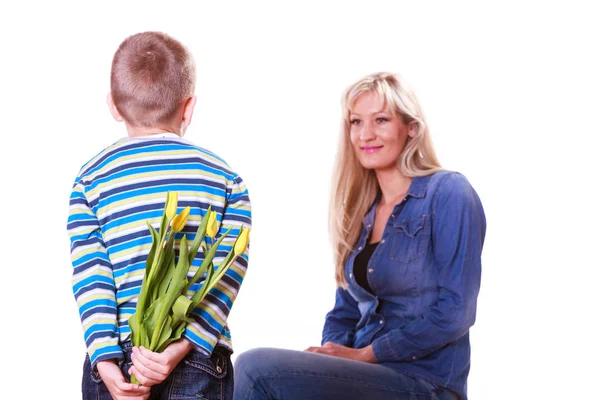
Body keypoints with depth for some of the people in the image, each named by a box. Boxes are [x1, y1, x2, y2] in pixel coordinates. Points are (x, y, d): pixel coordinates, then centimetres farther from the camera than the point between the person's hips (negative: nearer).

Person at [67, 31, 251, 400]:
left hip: (114, 366, 1)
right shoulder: (226, 179, 3)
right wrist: (182, 347, -14)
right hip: (200, 361, 0)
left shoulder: (90, 180, 4)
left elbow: (89, 278, -5)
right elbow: (226, 276, -8)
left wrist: (105, 360, -10)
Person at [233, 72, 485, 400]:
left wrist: (362, 354, -13)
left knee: (257, 367, -24)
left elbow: (453, 313, -14)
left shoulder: (448, 194, -7)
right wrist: (327, 357, -5)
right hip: (365, 374, 7)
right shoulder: (361, 211, 15)